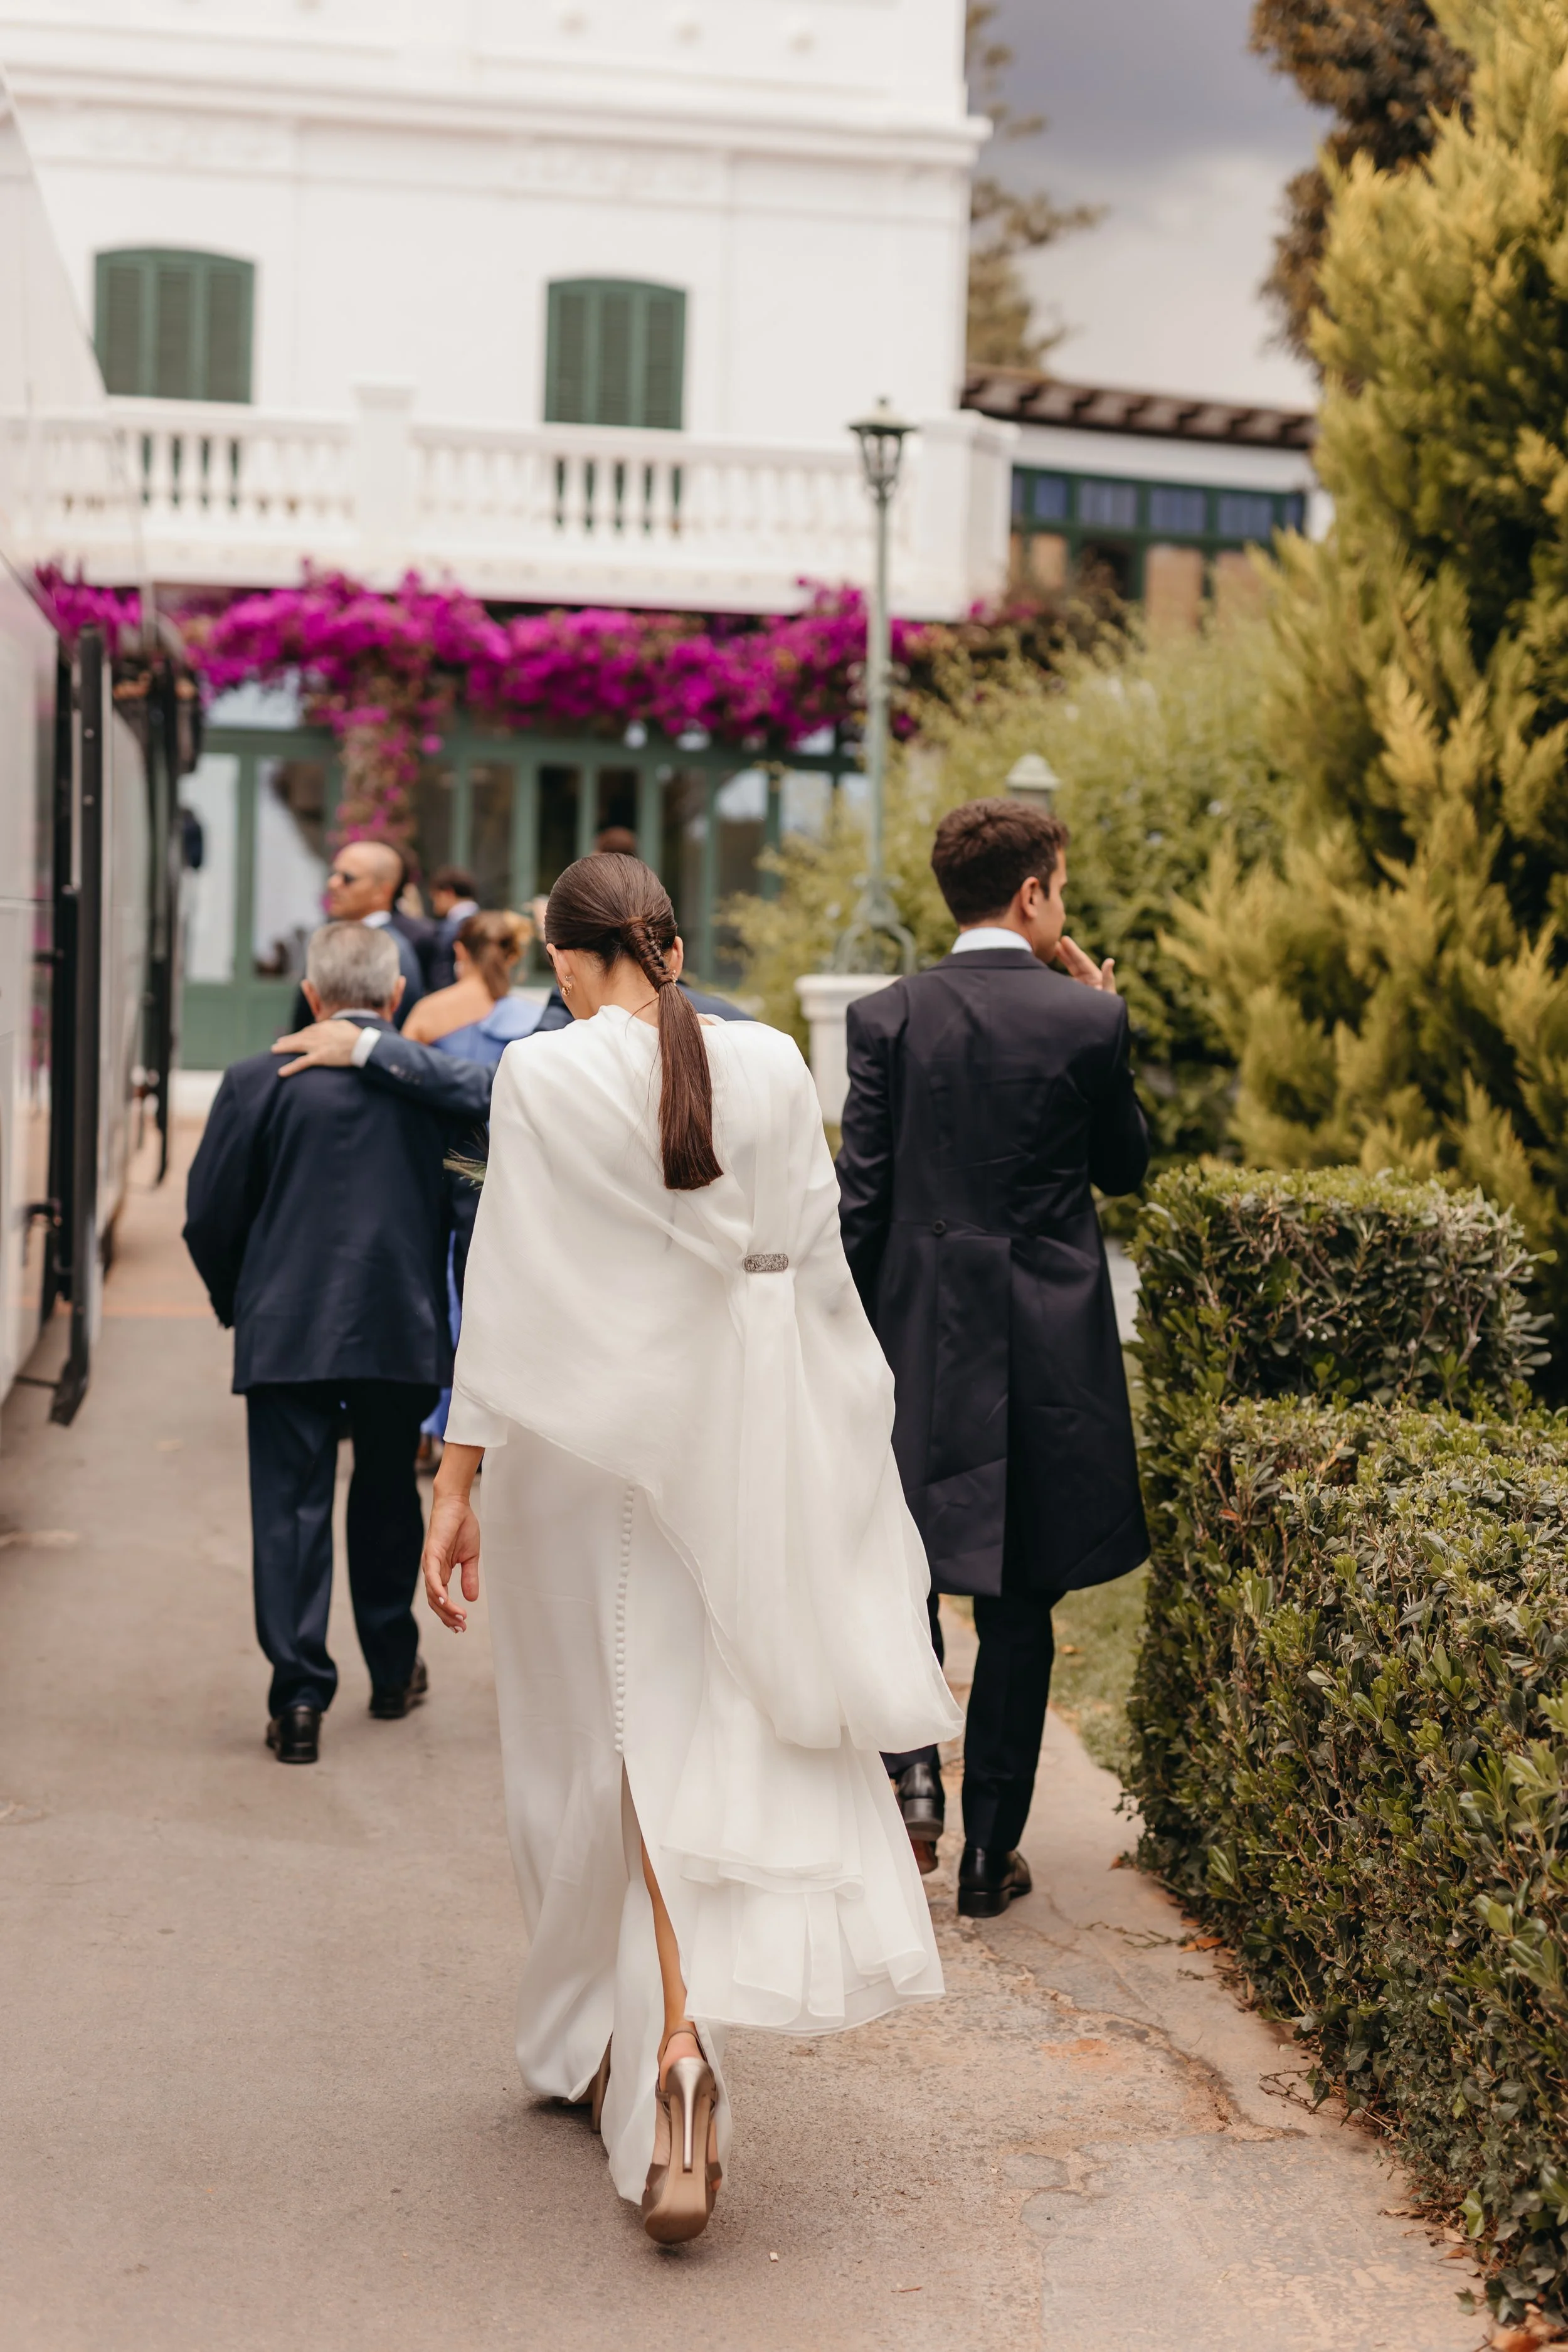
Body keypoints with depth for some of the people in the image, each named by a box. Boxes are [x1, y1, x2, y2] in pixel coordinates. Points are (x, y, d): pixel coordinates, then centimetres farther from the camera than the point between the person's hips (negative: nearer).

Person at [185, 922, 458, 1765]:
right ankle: (393, 1670, 32)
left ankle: (298, 1698, -2)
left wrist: (237, 1303, 14)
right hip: (405, 1328, 2)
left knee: (289, 1509, 3)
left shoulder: (259, 1082, -7)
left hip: (288, 1331, -2)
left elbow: (210, 1216, -4)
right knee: (388, 1498, 19)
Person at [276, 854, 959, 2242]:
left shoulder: (542, 1077, -10)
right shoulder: (773, 1064, -1)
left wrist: (457, 1483, -4)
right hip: (750, 1437, 3)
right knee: (726, 1718, 12)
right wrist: (841, 1442, 16)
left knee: (619, 1736, 9)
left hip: (594, 1438, -2)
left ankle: (667, 2031, 2)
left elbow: (510, 1293, -9)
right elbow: (819, 1267, 4)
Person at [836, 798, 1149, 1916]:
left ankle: (913, 1764, 0)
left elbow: (860, 1195, -4)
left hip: (917, 1330, 1)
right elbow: (1127, 1165, 7)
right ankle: (992, 1853, 14)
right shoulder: (1090, 1017, -8)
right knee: (1019, 1599, 8)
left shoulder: (888, 1017, -5)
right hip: (1050, 1341, -1)